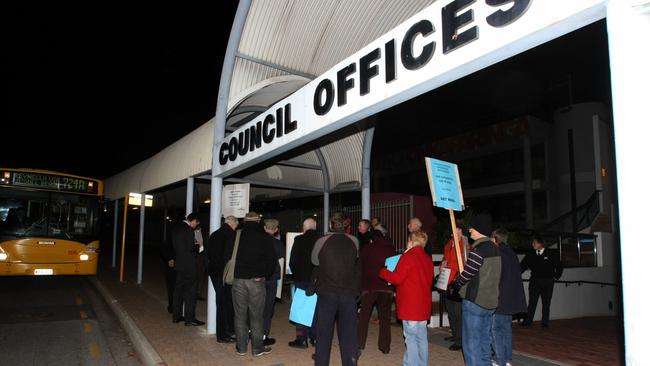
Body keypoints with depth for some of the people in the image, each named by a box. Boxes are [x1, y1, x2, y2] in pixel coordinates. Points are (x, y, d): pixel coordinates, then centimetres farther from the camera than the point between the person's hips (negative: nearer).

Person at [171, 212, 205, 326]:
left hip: (179, 263, 9)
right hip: (188, 265, -9)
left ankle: (177, 316, 22)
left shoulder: (176, 227, 9)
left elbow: (174, 245, 15)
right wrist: (198, 247, 0)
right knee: (190, 291, -2)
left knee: (179, 289, 15)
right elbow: (190, 247, -20)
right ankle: (189, 318, 1)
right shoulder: (188, 229, -18)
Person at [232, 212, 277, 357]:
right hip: (257, 280, -1)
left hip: (238, 279, 1)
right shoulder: (265, 237, -2)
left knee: (240, 314, 11)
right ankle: (257, 347, 14)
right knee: (256, 315, 7)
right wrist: (265, 275, 12)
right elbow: (272, 260, -2)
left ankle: (241, 347, 18)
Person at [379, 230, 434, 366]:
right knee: (422, 338, 14)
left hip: (410, 306, -7)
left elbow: (396, 279, -14)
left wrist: (383, 271, 1)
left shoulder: (408, 257, -14)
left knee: (411, 339, -2)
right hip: (424, 306, 7)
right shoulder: (427, 259, 9)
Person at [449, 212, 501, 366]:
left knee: (471, 344, -1)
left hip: (475, 301, -9)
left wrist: (454, 286, 0)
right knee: (485, 342, 18)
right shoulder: (494, 248, 9)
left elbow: (467, 273, -19)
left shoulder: (478, 249, -18)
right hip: (490, 301, 9)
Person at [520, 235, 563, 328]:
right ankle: (527, 321, -1)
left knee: (546, 303, 5)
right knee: (532, 302, -2)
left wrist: (556, 277, 6)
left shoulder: (551, 254, 0)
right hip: (534, 281, 1)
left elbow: (559, 266, 9)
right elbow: (523, 266, 10)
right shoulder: (531, 255, 5)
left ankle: (545, 323, 12)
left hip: (547, 282, -1)